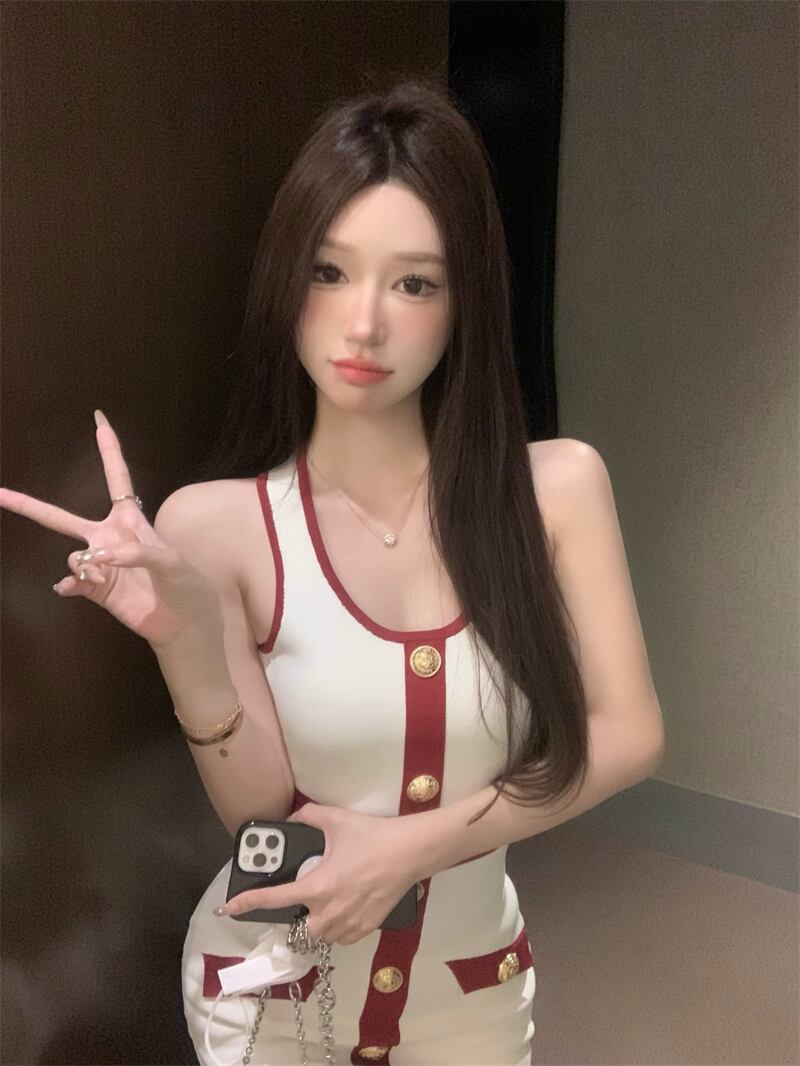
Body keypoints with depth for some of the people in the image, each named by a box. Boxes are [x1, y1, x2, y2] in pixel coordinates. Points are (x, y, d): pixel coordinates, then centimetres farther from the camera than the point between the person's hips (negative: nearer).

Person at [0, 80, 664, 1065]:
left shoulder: (557, 485, -15)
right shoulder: (217, 522, -19)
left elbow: (626, 734, -12)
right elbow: (258, 811, -16)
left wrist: (417, 844, -21)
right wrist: (187, 638, -33)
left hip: (474, 987, 2)